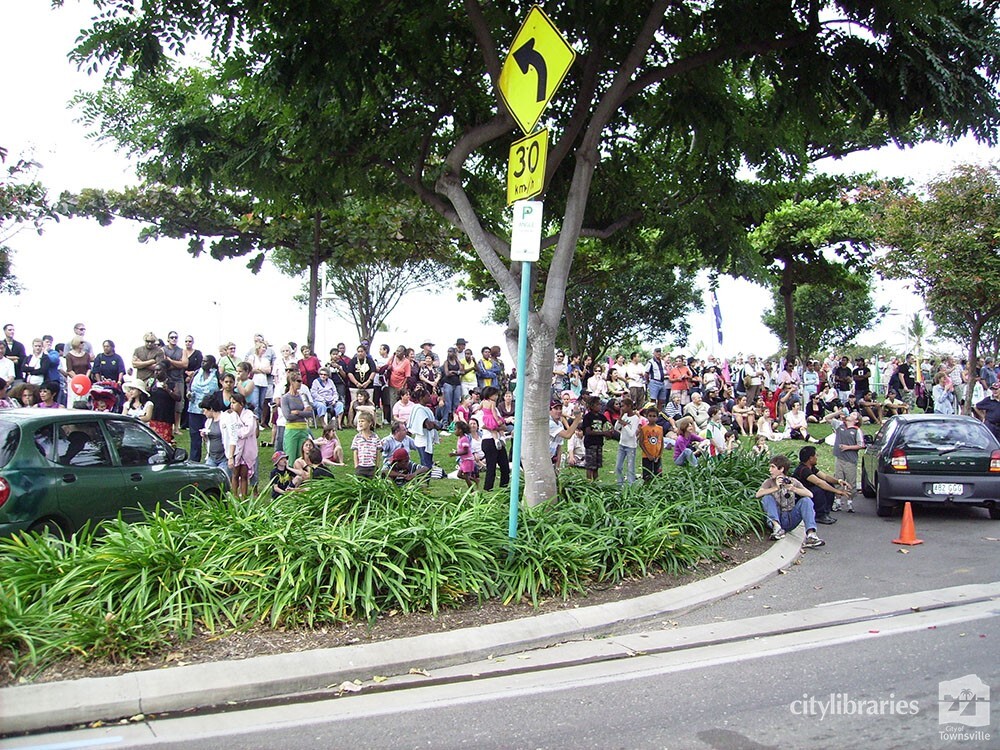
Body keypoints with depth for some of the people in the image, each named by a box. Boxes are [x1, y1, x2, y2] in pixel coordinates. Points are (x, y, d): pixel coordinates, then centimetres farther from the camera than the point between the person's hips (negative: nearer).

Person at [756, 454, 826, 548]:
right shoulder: (769, 482, 3)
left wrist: (793, 489, -24)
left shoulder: (792, 481, 6)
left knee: (806, 500, -19)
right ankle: (777, 528, -35)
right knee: (767, 498, -21)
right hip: (777, 519, -1)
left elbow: (810, 494, -9)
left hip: (791, 520, 1)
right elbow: (758, 494, -18)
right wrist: (776, 488, -25)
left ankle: (810, 535, -34)